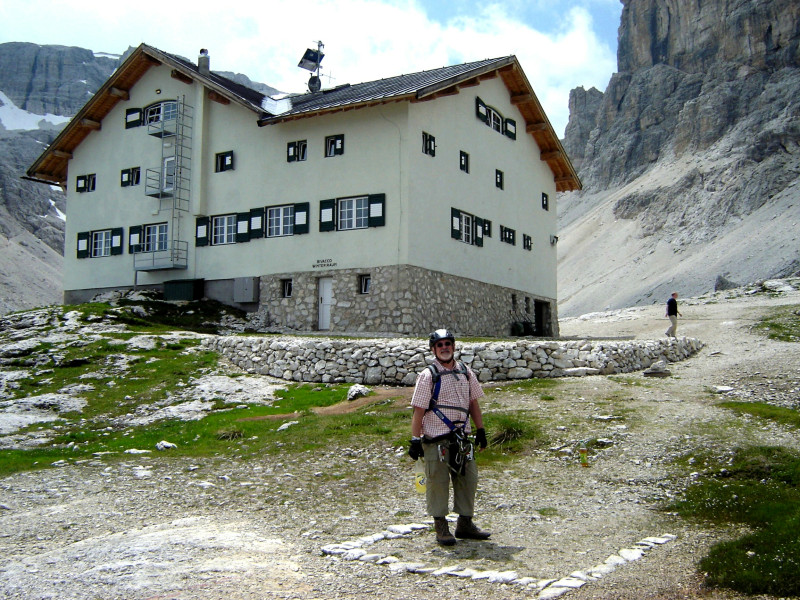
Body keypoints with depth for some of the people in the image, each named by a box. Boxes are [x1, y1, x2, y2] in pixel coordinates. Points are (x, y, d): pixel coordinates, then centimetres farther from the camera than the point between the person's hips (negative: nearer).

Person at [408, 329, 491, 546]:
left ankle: (465, 524, 23)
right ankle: (441, 527, 12)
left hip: (461, 438, 5)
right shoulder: (428, 376, -6)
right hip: (436, 439, -5)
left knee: (468, 479, 9)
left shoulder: (465, 372, 9)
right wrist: (415, 439, -10)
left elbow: (473, 402, 17)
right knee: (438, 482, 0)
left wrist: (480, 430, 14)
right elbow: (418, 410, -7)